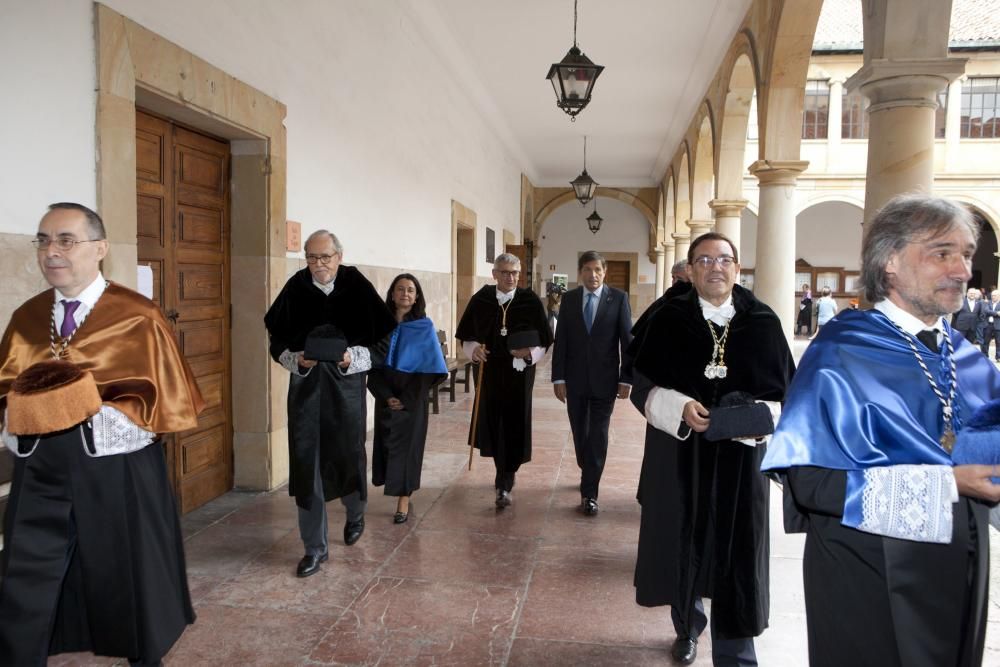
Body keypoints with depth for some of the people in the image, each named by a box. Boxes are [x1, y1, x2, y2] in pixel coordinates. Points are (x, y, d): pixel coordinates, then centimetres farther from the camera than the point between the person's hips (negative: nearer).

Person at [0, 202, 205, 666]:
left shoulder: (138, 318, -6)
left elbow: (161, 402, -8)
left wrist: (97, 408, -21)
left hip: (117, 476, -3)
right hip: (40, 474, 4)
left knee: (127, 587, 13)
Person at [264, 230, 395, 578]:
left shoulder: (358, 288, -8)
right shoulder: (296, 289, -4)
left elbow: (383, 343, -4)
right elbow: (277, 342, 4)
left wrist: (353, 358, -20)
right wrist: (297, 359, -15)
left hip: (347, 386, -1)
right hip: (305, 385, 1)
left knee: (348, 455, 11)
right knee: (306, 463, 1)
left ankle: (355, 513, 44)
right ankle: (314, 547, 15)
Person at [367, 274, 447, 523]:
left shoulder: (425, 327, -4)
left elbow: (428, 367, -6)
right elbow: (374, 364, 0)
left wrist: (406, 399, -10)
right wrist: (387, 396, -10)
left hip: (412, 399, -3)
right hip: (386, 398, 3)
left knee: (406, 445, -1)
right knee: (386, 444, 7)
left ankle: (403, 501, 5)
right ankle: (397, 490, 24)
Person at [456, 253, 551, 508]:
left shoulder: (531, 301, -5)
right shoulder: (481, 300, 0)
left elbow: (543, 343, -1)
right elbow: (466, 336, 8)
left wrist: (529, 352, -20)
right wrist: (473, 349, -12)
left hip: (519, 374, -2)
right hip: (488, 372, 2)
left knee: (514, 426, -3)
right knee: (492, 423, 11)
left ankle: (504, 484, 6)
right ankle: (504, 474, 34)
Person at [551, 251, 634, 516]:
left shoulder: (618, 298, -3)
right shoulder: (569, 298, 3)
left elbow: (627, 339, -3)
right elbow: (560, 340, 2)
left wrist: (626, 378, -7)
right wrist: (558, 377, -2)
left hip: (604, 380, -2)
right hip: (575, 379, 3)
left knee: (598, 435, -1)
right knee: (580, 433, 13)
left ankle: (589, 493, 5)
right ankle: (589, 476, 36)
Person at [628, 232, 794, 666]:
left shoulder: (762, 322, 0)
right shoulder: (668, 320, -1)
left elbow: (785, 390, 2)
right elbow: (642, 384, -2)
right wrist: (679, 407, -19)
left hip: (741, 460, 0)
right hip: (680, 459, 1)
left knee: (736, 557, 2)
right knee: (683, 546, 13)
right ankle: (687, 628, 38)